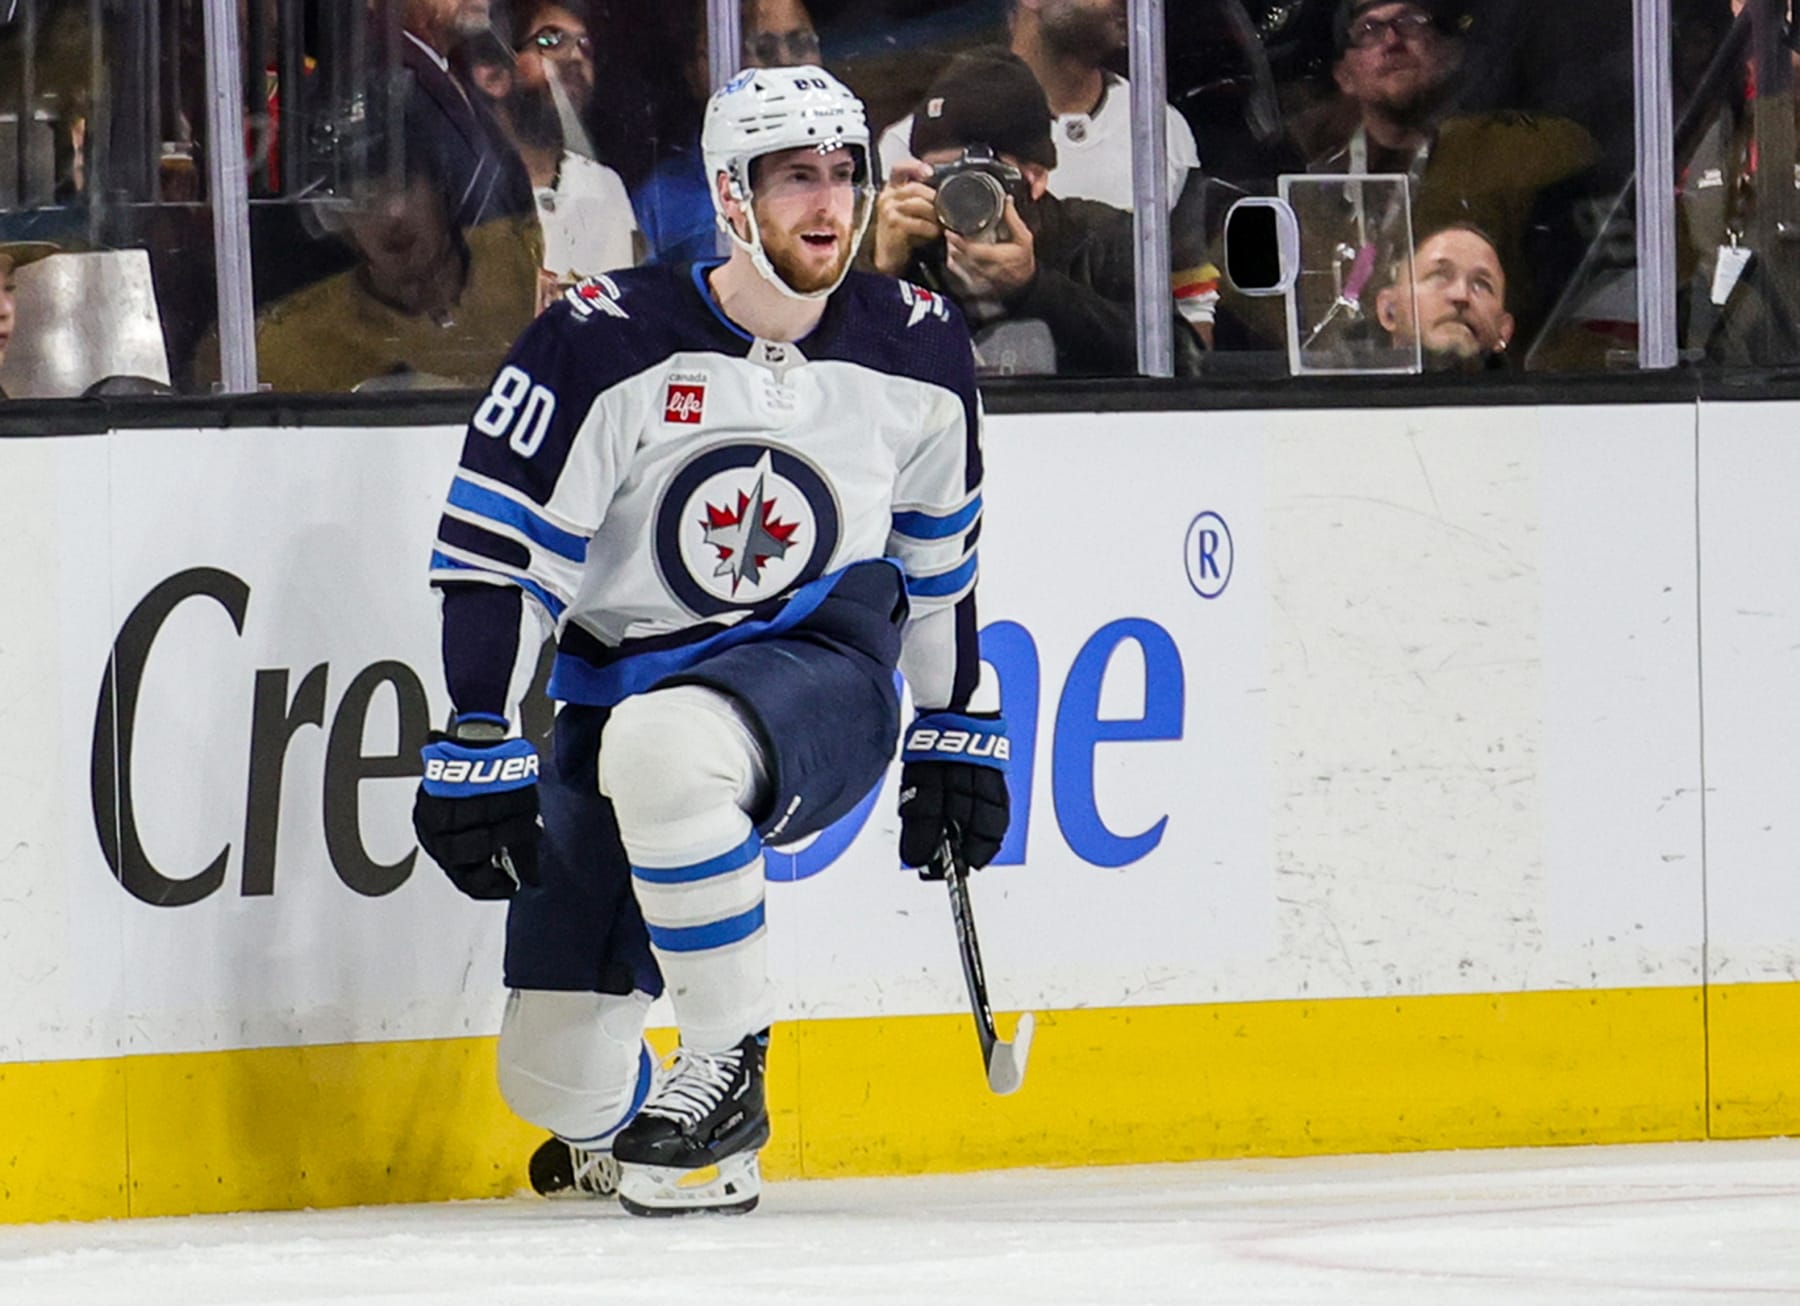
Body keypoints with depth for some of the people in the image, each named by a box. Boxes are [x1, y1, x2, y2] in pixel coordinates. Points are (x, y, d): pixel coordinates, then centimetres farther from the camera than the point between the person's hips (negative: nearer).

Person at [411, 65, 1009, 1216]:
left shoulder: (919, 354, -1)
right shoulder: (604, 344, -13)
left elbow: (940, 555, 15)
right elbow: (497, 549, -12)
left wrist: (961, 733, 19)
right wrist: (477, 750, -17)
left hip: (824, 674, -1)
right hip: (622, 685, 1)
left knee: (661, 746, -39)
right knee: (553, 1072, -2)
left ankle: (727, 1065, -22)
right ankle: (634, 1143, 37)